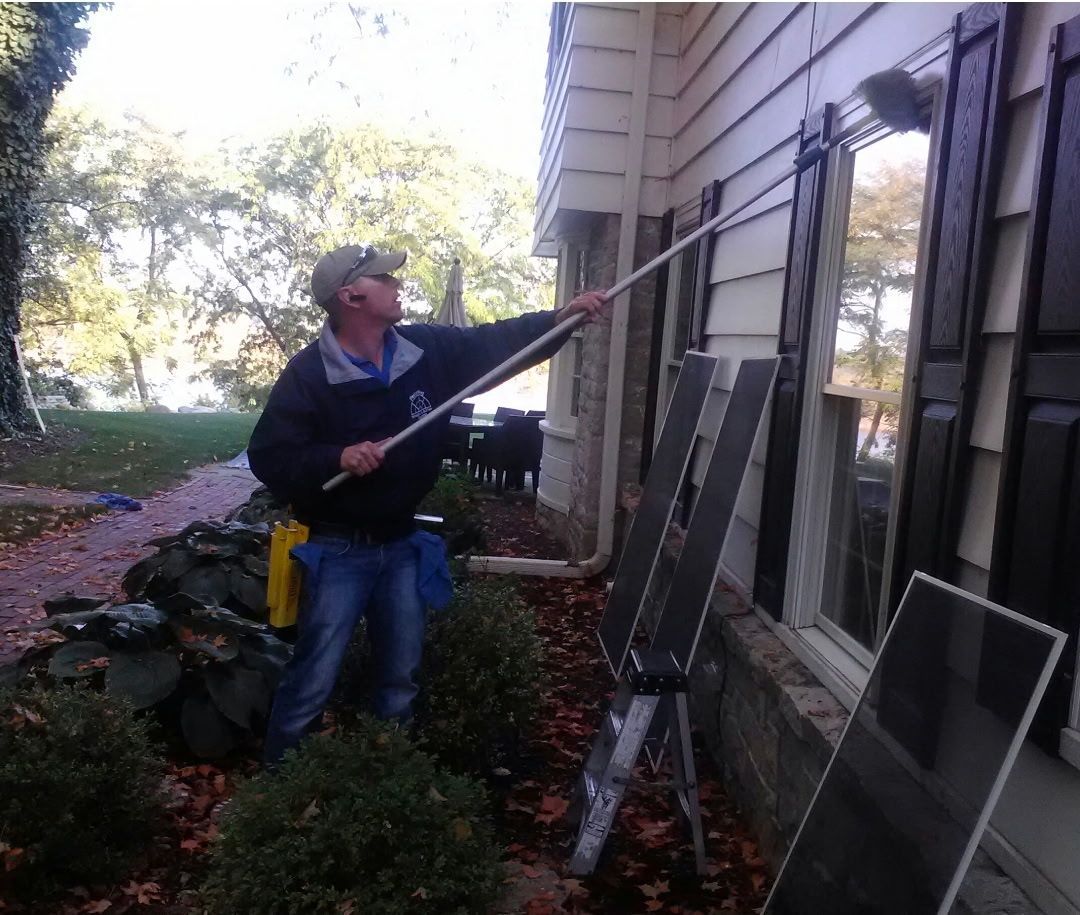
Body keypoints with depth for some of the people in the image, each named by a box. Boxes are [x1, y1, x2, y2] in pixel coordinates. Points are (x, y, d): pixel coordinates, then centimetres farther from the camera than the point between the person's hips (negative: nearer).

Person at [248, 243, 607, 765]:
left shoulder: (427, 350, -2)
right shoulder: (309, 373, -15)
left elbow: (495, 342, 7)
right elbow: (267, 456, -14)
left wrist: (560, 317, -2)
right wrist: (336, 457, -29)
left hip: (404, 546, 5)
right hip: (339, 551, -5)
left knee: (401, 682, 17)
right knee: (311, 686, 0)